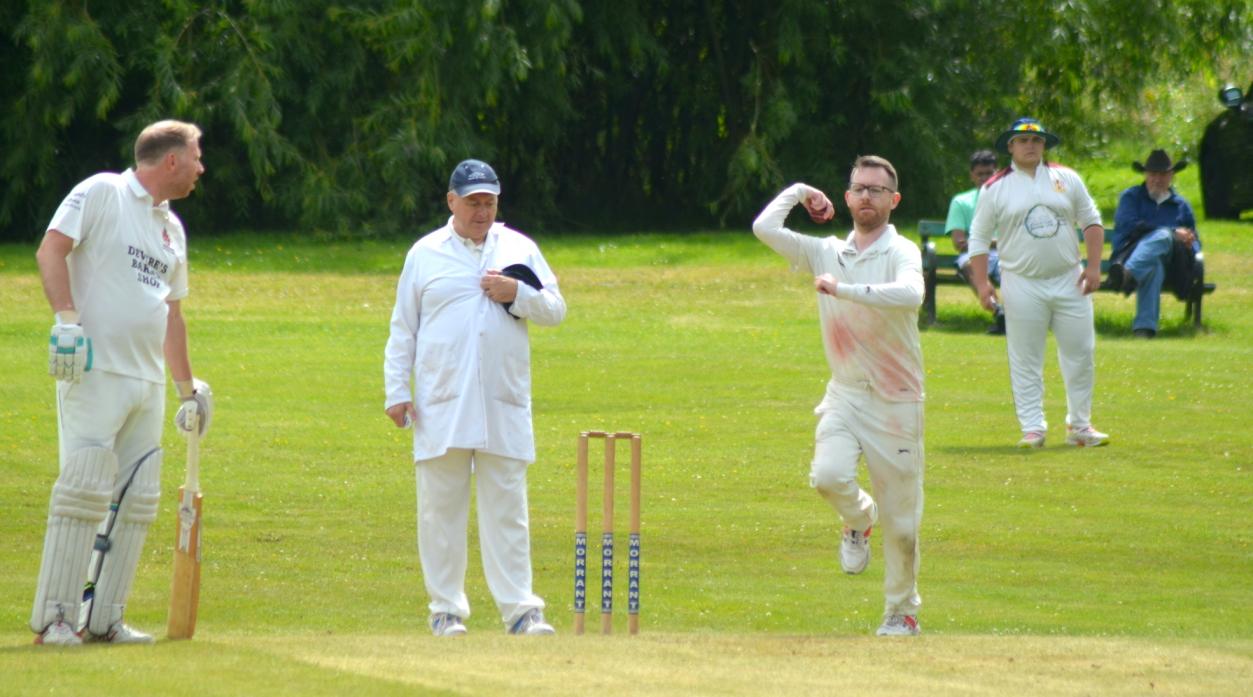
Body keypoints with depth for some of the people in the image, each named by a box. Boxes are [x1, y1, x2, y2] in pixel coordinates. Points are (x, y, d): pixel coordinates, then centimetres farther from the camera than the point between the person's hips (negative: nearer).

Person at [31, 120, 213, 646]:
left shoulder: (171, 227, 21)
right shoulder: (101, 194, -2)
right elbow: (51, 250, -12)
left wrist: (187, 386, 28)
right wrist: (67, 317, -24)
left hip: (147, 381, 8)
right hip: (95, 370, -8)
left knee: (138, 500, 3)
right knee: (85, 488, -15)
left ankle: (104, 619, 7)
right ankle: (54, 617, -13)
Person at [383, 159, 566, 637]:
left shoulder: (518, 249, 12)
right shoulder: (425, 255, 9)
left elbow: (555, 310, 11)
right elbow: (402, 329, 10)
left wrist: (517, 295, -9)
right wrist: (396, 392, 1)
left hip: (505, 407, 1)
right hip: (441, 405, 0)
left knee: (507, 508, -2)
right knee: (440, 508, 0)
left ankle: (520, 609, -3)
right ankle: (446, 610, 6)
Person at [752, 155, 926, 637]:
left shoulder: (901, 253, -6)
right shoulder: (826, 253, 9)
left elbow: (910, 294, -28)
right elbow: (764, 229, 0)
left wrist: (843, 290, -28)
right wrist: (799, 192, 11)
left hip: (896, 399, -3)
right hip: (845, 394, 3)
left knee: (901, 521, 1)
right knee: (828, 476, -24)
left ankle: (901, 611, 20)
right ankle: (858, 519, 11)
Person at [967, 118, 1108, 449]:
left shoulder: (1067, 179, 8)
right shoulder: (995, 189, 1)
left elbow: (1091, 222, 12)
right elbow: (979, 237, 3)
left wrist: (1093, 266, 1)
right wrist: (981, 283, -6)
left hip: (1069, 281, 2)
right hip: (1023, 285, -2)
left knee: (1081, 353, 2)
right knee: (1026, 360, -2)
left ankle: (1080, 425, 12)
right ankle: (1033, 428, 4)